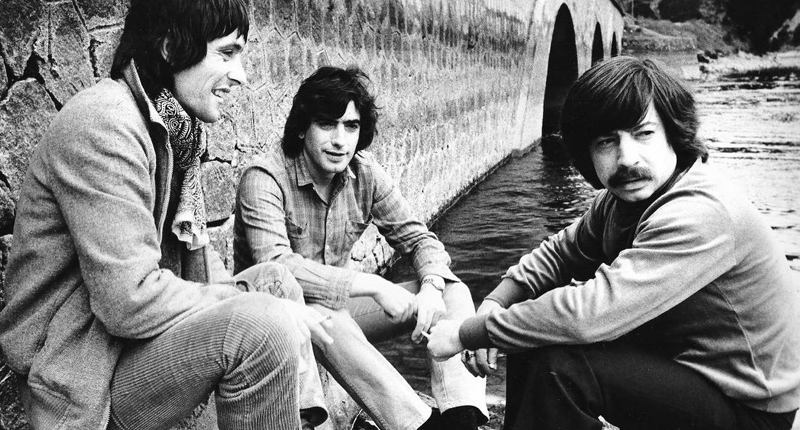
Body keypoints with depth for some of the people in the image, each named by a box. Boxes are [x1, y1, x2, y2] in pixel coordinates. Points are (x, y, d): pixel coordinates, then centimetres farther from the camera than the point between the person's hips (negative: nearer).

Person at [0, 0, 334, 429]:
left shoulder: (171, 128, 10)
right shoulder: (102, 126, -22)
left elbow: (192, 249, 11)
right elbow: (131, 301, -28)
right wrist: (246, 301, -19)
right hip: (85, 383, -10)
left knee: (277, 278, 9)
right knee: (265, 327, -28)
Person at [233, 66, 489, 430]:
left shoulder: (365, 174, -3)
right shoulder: (263, 179, -19)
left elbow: (418, 238, 0)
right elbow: (276, 267, -33)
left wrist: (431, 287, -22)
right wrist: (372, 285, -36)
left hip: (338, 309, 6)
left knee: (453, 292, -9)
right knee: (318, 312, -40)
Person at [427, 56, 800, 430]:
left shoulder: (698, 216, -31)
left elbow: (588, 313, -38)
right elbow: (557, 254, 8)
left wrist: (467, 333, -27)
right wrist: (493, 305, -12)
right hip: (678, 362, 8)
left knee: (560, 367, -26)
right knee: (532, 335, 1)